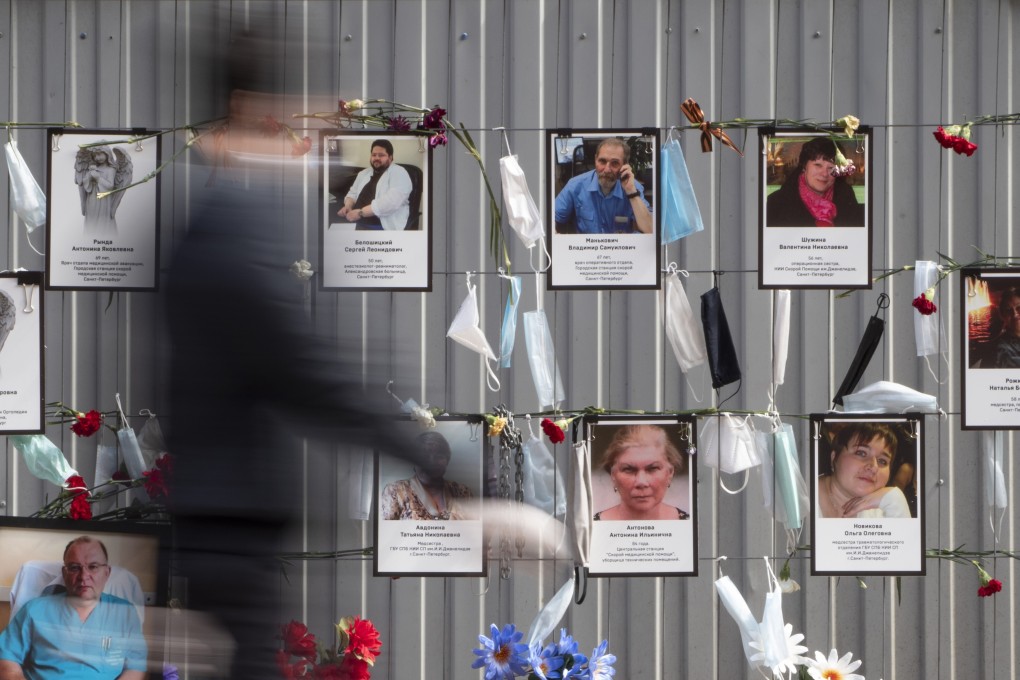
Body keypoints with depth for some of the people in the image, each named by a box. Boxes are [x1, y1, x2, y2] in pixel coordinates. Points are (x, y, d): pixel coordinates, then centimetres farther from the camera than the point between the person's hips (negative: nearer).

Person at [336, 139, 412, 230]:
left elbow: (391, 202, -18)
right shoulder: (364, 173, 21)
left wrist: (360, 213, -20)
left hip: (382, 227, -8)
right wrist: (348, 205, 2)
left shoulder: (399, 173, -5)